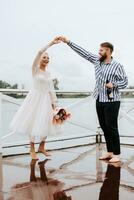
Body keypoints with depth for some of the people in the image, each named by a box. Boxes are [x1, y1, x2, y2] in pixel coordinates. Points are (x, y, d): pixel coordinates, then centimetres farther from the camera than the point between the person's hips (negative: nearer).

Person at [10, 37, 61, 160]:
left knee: (46, 123, 6)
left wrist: (54, 102, 5)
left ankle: (42, 147, 22)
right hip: (36, 98, -5)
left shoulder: (48, 72, 11)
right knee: (34, 122, -1)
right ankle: (32, 149, 12)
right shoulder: (35, 69, -6)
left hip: (46, 99, 5)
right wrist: (51, 43, -23)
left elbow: (51, 89, 11)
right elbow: (40, 52, -21)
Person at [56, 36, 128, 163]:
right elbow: (83, 52, 7)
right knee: (104, 127, 10)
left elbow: (125, 82, -3)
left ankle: (116, 154, 4)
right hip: (99, 100, 6)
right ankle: (110, 152, 20)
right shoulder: (97, 61, 9)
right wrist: (68, 42, 4)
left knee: (111, 127, -5)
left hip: (111, 101, -6)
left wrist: (114, 84, -21)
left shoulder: (117, 66, -7)